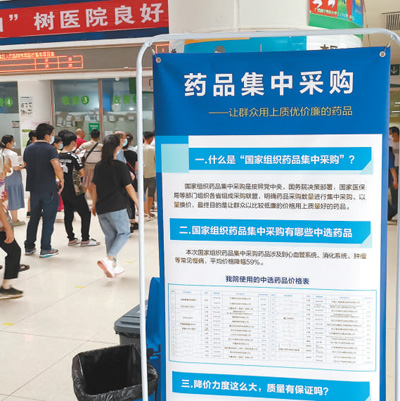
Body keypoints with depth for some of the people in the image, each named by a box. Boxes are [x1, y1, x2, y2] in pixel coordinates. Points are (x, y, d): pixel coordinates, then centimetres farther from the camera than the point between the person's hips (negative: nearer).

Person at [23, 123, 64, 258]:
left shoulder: (28, 149, 8)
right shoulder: (50, 149, -13)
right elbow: (57, 167, -27)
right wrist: (61, 180, -14)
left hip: (33, 188, 6)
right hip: (49, 189, -6)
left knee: (34, 218, 17)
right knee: (48, 219, 3)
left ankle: (29, 247, 22)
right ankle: (45, 249, 5)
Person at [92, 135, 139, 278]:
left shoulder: (98, 166, 7)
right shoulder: (120, 166, -9)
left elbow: (95, 187, 15)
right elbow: (128, 187, -9)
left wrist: (94, 204, 26)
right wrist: (137, 202, 2)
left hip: (101, 208, 6)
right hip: (117, 207, -6)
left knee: (110, 236, 15)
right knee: (123, 233, 6)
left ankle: (113, 266, 19)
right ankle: (108, 259, -13)